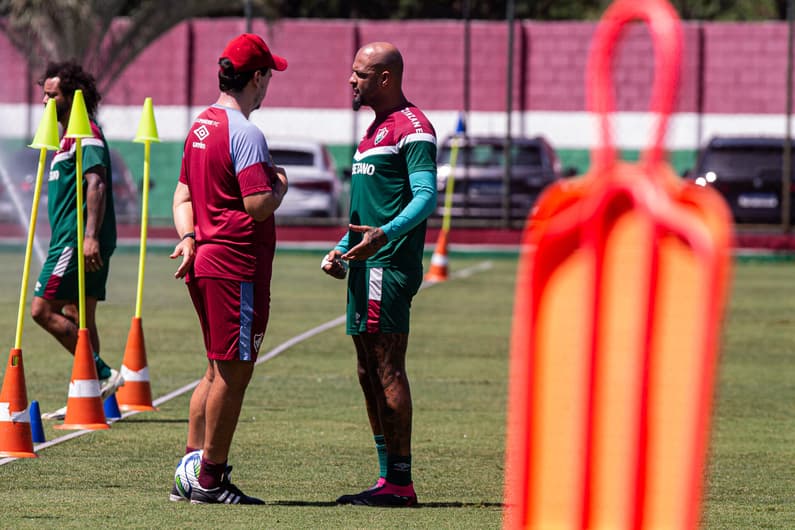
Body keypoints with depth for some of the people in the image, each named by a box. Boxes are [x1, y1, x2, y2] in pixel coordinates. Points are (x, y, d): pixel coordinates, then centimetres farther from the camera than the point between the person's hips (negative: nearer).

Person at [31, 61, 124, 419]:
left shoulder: (86, 134, -12)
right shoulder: (69, 136, 20)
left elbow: (96, 184, -23)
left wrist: (90, 236, -32)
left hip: (78, 241, -10)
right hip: (70, 241, 10)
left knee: (42, 309, -13)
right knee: (78, 319, 9)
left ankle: (102, 374, -13)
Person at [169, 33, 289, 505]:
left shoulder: (201, 126, 14)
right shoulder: (245, 133, -16)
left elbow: (183, 194, 17)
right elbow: (259, 205, -22)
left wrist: (188, 237, 2)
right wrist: (281, 187, -2)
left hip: (205, 261, 10)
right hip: (238, 266, -10)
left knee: (220, 371, 17)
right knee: (233, 373, -3)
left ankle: (190, 473, 17)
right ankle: (211, 480, 0)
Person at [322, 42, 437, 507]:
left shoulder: (412, 128, -9)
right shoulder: (377, 129, 23)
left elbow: (426, 196, -19)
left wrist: (385, 234, -33)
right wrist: (342, 250, 20)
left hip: (390, 265, -10)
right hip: (366, 266, 10)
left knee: (388, 370, -11)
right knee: (370, 374, 10)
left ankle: (401, 482, -11)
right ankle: (388, 478, 13)